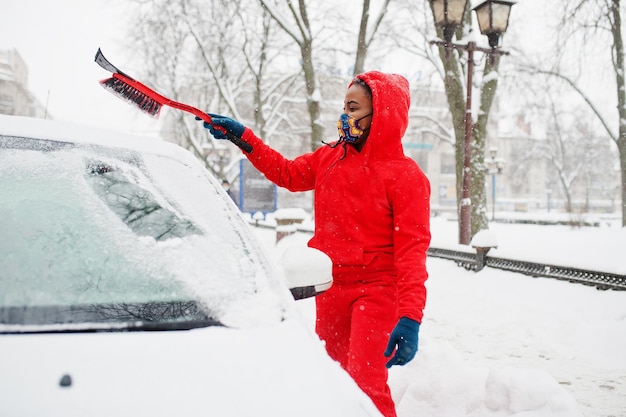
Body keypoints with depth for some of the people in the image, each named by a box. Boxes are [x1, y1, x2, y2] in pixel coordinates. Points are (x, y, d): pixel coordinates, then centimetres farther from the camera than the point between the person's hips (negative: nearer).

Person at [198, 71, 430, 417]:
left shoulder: (405, 175, -13)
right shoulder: (329, 157, 6)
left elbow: (412, 247, -18)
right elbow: (288, 173, 21)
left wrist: (410, 317, -25)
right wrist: (241, 136, 16)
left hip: (375, 291, -6)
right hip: (330, 289, 6)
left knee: (365, 384, -16)